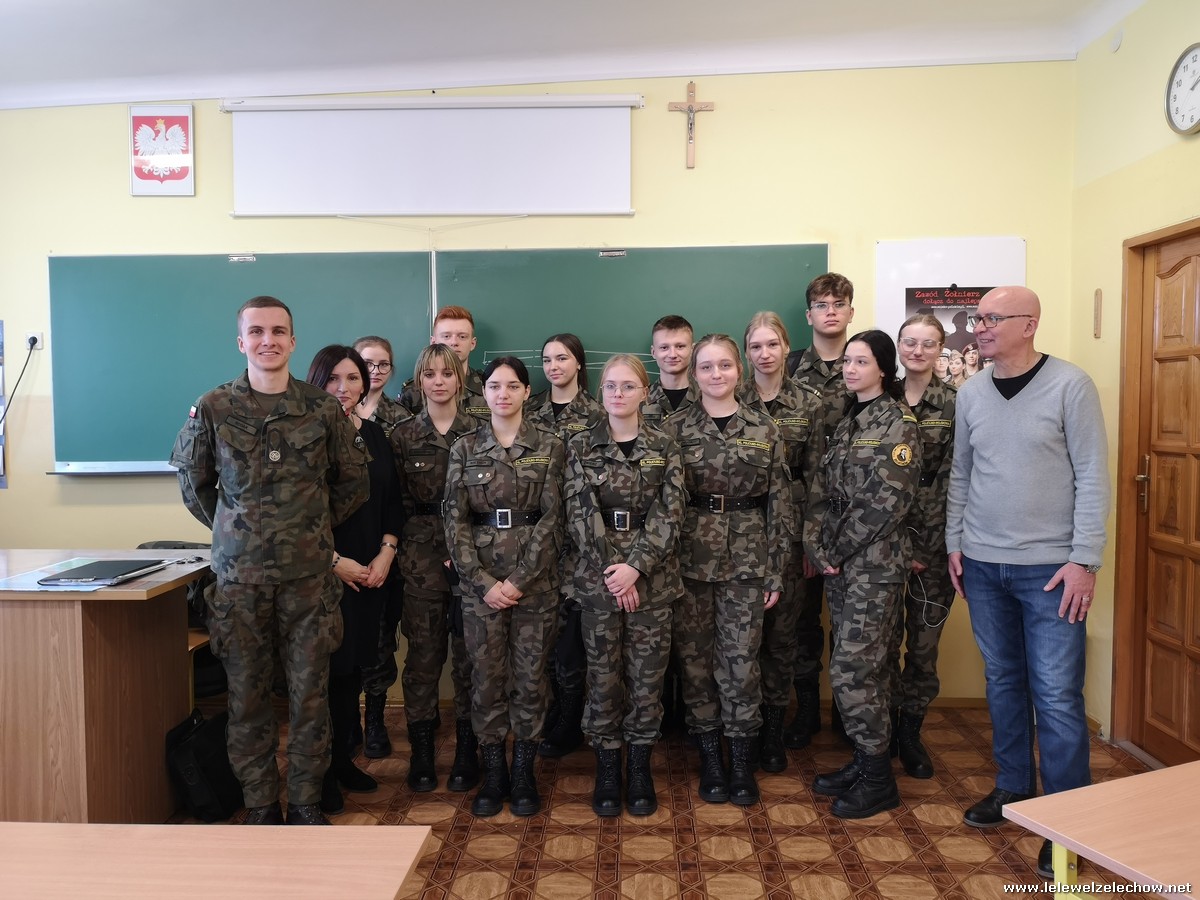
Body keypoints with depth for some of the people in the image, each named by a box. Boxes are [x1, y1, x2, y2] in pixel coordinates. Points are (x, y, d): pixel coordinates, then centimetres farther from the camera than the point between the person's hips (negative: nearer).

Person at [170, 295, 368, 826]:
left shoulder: (323, 409, 1)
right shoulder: (213, 409, -1)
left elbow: (353, 482, 11)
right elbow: (192, 482, 11)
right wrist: (233, 530, 10)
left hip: (309, 574, 0)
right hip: (238, 577, 0)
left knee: (310, 692, 7)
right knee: (247, 694, 8)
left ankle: (306, 801, 23)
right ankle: (260, 804, 24)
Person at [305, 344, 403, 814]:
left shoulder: (375, 434, 10)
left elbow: (392, 500, 11)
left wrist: (386, 553, -1)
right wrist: (334, 561, -14)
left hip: (371, 572, 5)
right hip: (323, 571, -5)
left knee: (354, 668, 12)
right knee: (322, 668, 0)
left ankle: (344, 758, 26)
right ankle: (319, 772, 14)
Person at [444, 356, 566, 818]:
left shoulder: (549, 447, 1)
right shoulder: (465, 448, 4)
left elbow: (551, 518, -5)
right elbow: (455, 520, 0)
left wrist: (519, 579, -12)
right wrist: (484, 581, -10)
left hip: (535, 578, -1)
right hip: (480, 579, 1)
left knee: (530, 676, 6)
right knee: (486, 676, 5)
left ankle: (523, 771, 23)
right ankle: (493, 772, 22)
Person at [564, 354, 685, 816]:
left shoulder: (664, 448, 3)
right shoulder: (580, 447, 3)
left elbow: (669, 514, -5)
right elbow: (580, 513, -5)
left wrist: (635, 567, -16)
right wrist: (610, 571, -14)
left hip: (652, 577, 0)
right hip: (598, 578, 0)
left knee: (648, 674, 6)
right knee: (603, 675, 6)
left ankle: (640, 770, 22)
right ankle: (607, 771, 20)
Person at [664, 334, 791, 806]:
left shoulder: (764, 429, 3)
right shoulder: (676, 428, 2)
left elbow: (779, 503, 3)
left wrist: (776, 571, 0)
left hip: (746, 559, 0)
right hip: (690, 558, 0)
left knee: (741, 660, 2)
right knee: (696, 658, 7)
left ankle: (742, 760, 19)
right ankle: (709, 758, 23)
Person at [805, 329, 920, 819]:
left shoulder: (897, 421, -9)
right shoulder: (846, 421, 14)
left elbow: (888, 499, -16)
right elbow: (822, 490, 8)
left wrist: (840, 550, -13)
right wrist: (818, 546, -4)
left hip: (874, 564, -7)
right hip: (840, 563, 7)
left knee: (852, 670, -6)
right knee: (858, 668, 14)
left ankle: (879, 780, 8)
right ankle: (863, 761, 26)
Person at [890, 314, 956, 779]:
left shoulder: (955, 403, 0)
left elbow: (952, 476, -5)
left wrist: (925, 544, -11)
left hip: (933, 536, 0)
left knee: (924, 641, 7)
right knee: (885, 638, 6)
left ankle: (911, 732, 25)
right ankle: (886, 730, 23)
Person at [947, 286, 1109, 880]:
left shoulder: (1070, 386, -7)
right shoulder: (971, 393, 7)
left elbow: (1092, 477, -9)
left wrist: (1084, 560, -13)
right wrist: (955, 544, 11)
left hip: (1049, 566, -5)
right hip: (983, 564, 5)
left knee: (1056, 695, -2)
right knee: (1003, 681, 14)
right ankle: (1013, 787, 30)